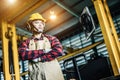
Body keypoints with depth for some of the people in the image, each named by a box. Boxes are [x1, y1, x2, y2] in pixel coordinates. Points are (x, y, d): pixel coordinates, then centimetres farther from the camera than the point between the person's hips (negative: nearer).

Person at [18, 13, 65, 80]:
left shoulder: (51, 38, 11)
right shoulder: (26, 42, 11)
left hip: (54, 74, 1)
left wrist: (39, 58, -9)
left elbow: (59, 51, -7)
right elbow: (23, 55, -8)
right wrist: (43, 51, -9)